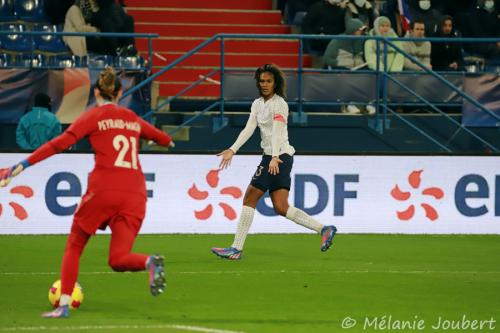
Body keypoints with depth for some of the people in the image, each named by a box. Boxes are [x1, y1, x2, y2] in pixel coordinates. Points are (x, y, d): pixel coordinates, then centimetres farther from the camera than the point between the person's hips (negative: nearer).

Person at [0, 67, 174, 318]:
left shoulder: (94, 116, 5)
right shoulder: (132, 119, 19)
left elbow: (60, 143, -5)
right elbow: (159, 136, 38)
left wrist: (23, 165, -6)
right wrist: (169, 142, 62)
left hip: (103, 188, -4)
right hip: (134, 194, 4)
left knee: (74, 246, 14)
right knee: (118, 259, 4)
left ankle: (63, 305, 4)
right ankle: (151, 262, -29)